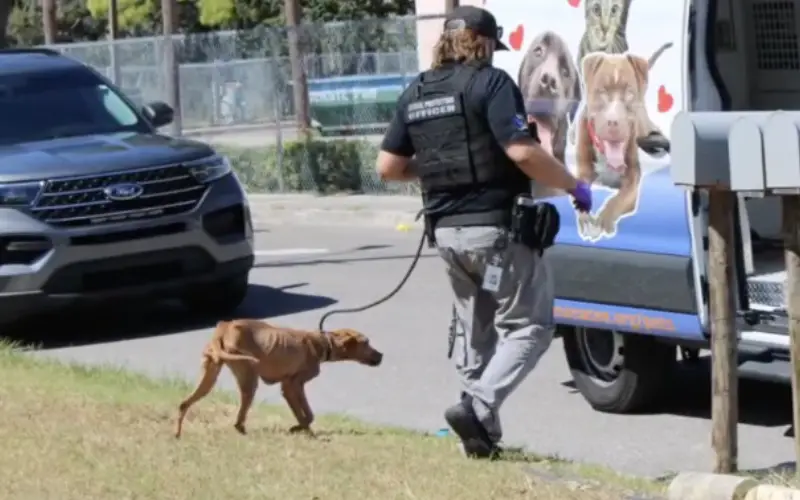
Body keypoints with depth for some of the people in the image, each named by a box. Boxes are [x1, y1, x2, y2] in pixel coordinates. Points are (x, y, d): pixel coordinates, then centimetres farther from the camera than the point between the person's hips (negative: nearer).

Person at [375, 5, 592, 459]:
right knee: (529, 326, 0)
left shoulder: (416, 93, 11)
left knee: (476, 330, 18)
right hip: (498, 226, -7)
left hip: (447, 230, 7)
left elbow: (389, 167, 11)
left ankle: (482, 432, 16)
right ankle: (478, 405, -18)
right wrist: (575, 186, -10)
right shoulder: (490, 83, -10)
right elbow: (522, 151, -21)